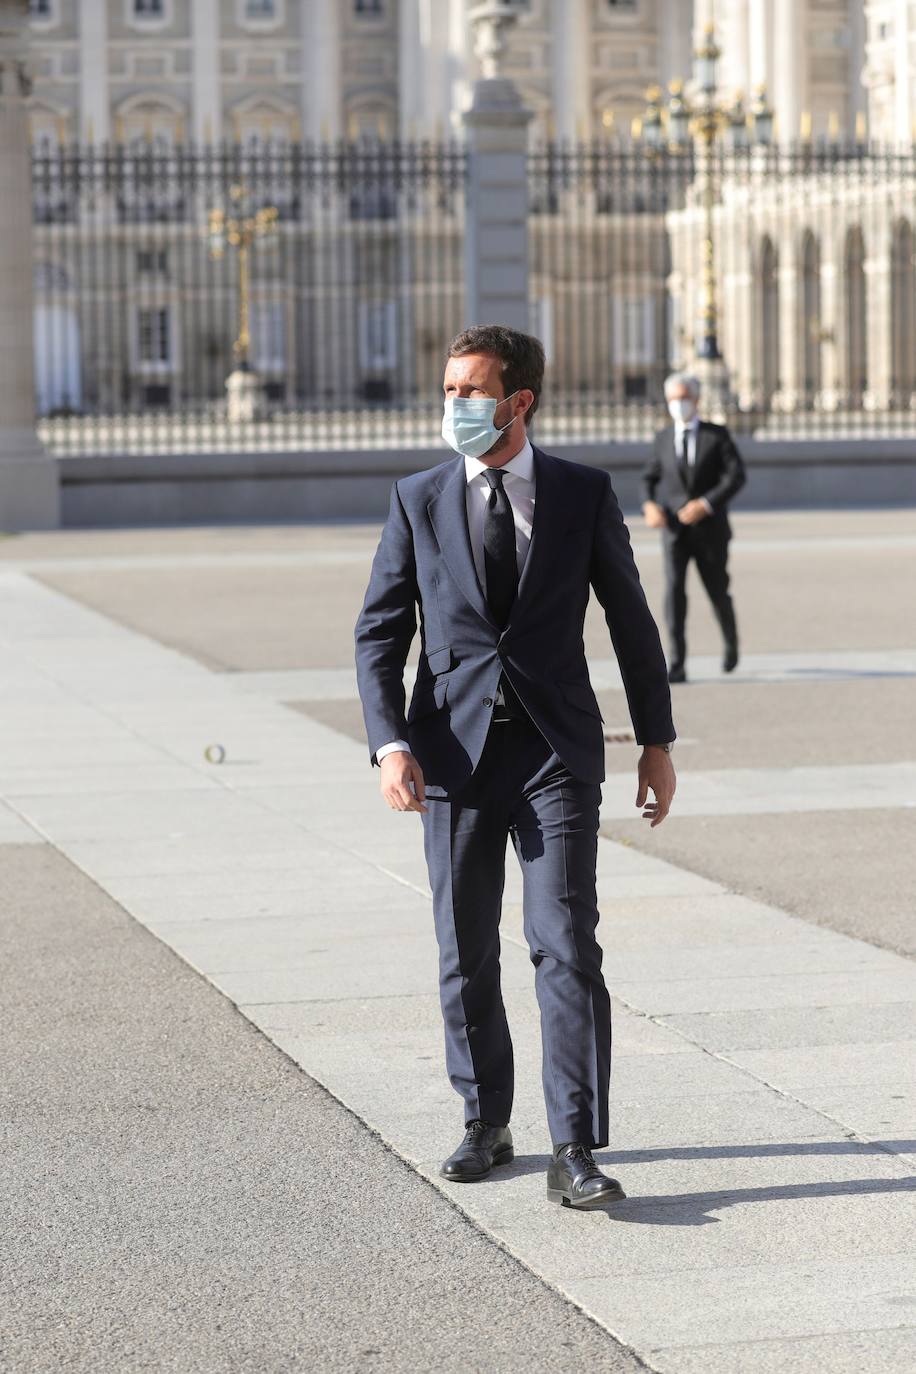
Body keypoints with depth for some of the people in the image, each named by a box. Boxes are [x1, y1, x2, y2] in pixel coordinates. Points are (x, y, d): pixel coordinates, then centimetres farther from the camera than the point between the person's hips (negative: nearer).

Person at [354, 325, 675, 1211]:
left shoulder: (584, 495, 3)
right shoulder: (418, 501, 5)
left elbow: (630, 621, 9)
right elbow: (379, 633, 4)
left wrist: (656, 741, 8)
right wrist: (390, 742, -10)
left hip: (558, 748, -2)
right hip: (455, 749, 2)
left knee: (566, 946, -10)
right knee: (466, 956, 9)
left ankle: (574, 1152, -9)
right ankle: (486, 1125, 25)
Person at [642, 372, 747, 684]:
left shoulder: (717, 435, -1)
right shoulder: (663, 438, 7)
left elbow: (736, 476, -11)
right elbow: (650, 478, 15)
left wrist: (706, 503, -23)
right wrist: (650, 505, -7)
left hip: (709, 529, -1)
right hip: (674, 529, 1)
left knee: (718, 593, 8)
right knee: (674, 587, -17)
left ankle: (731, 643, 40)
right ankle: (677, 664, -20)